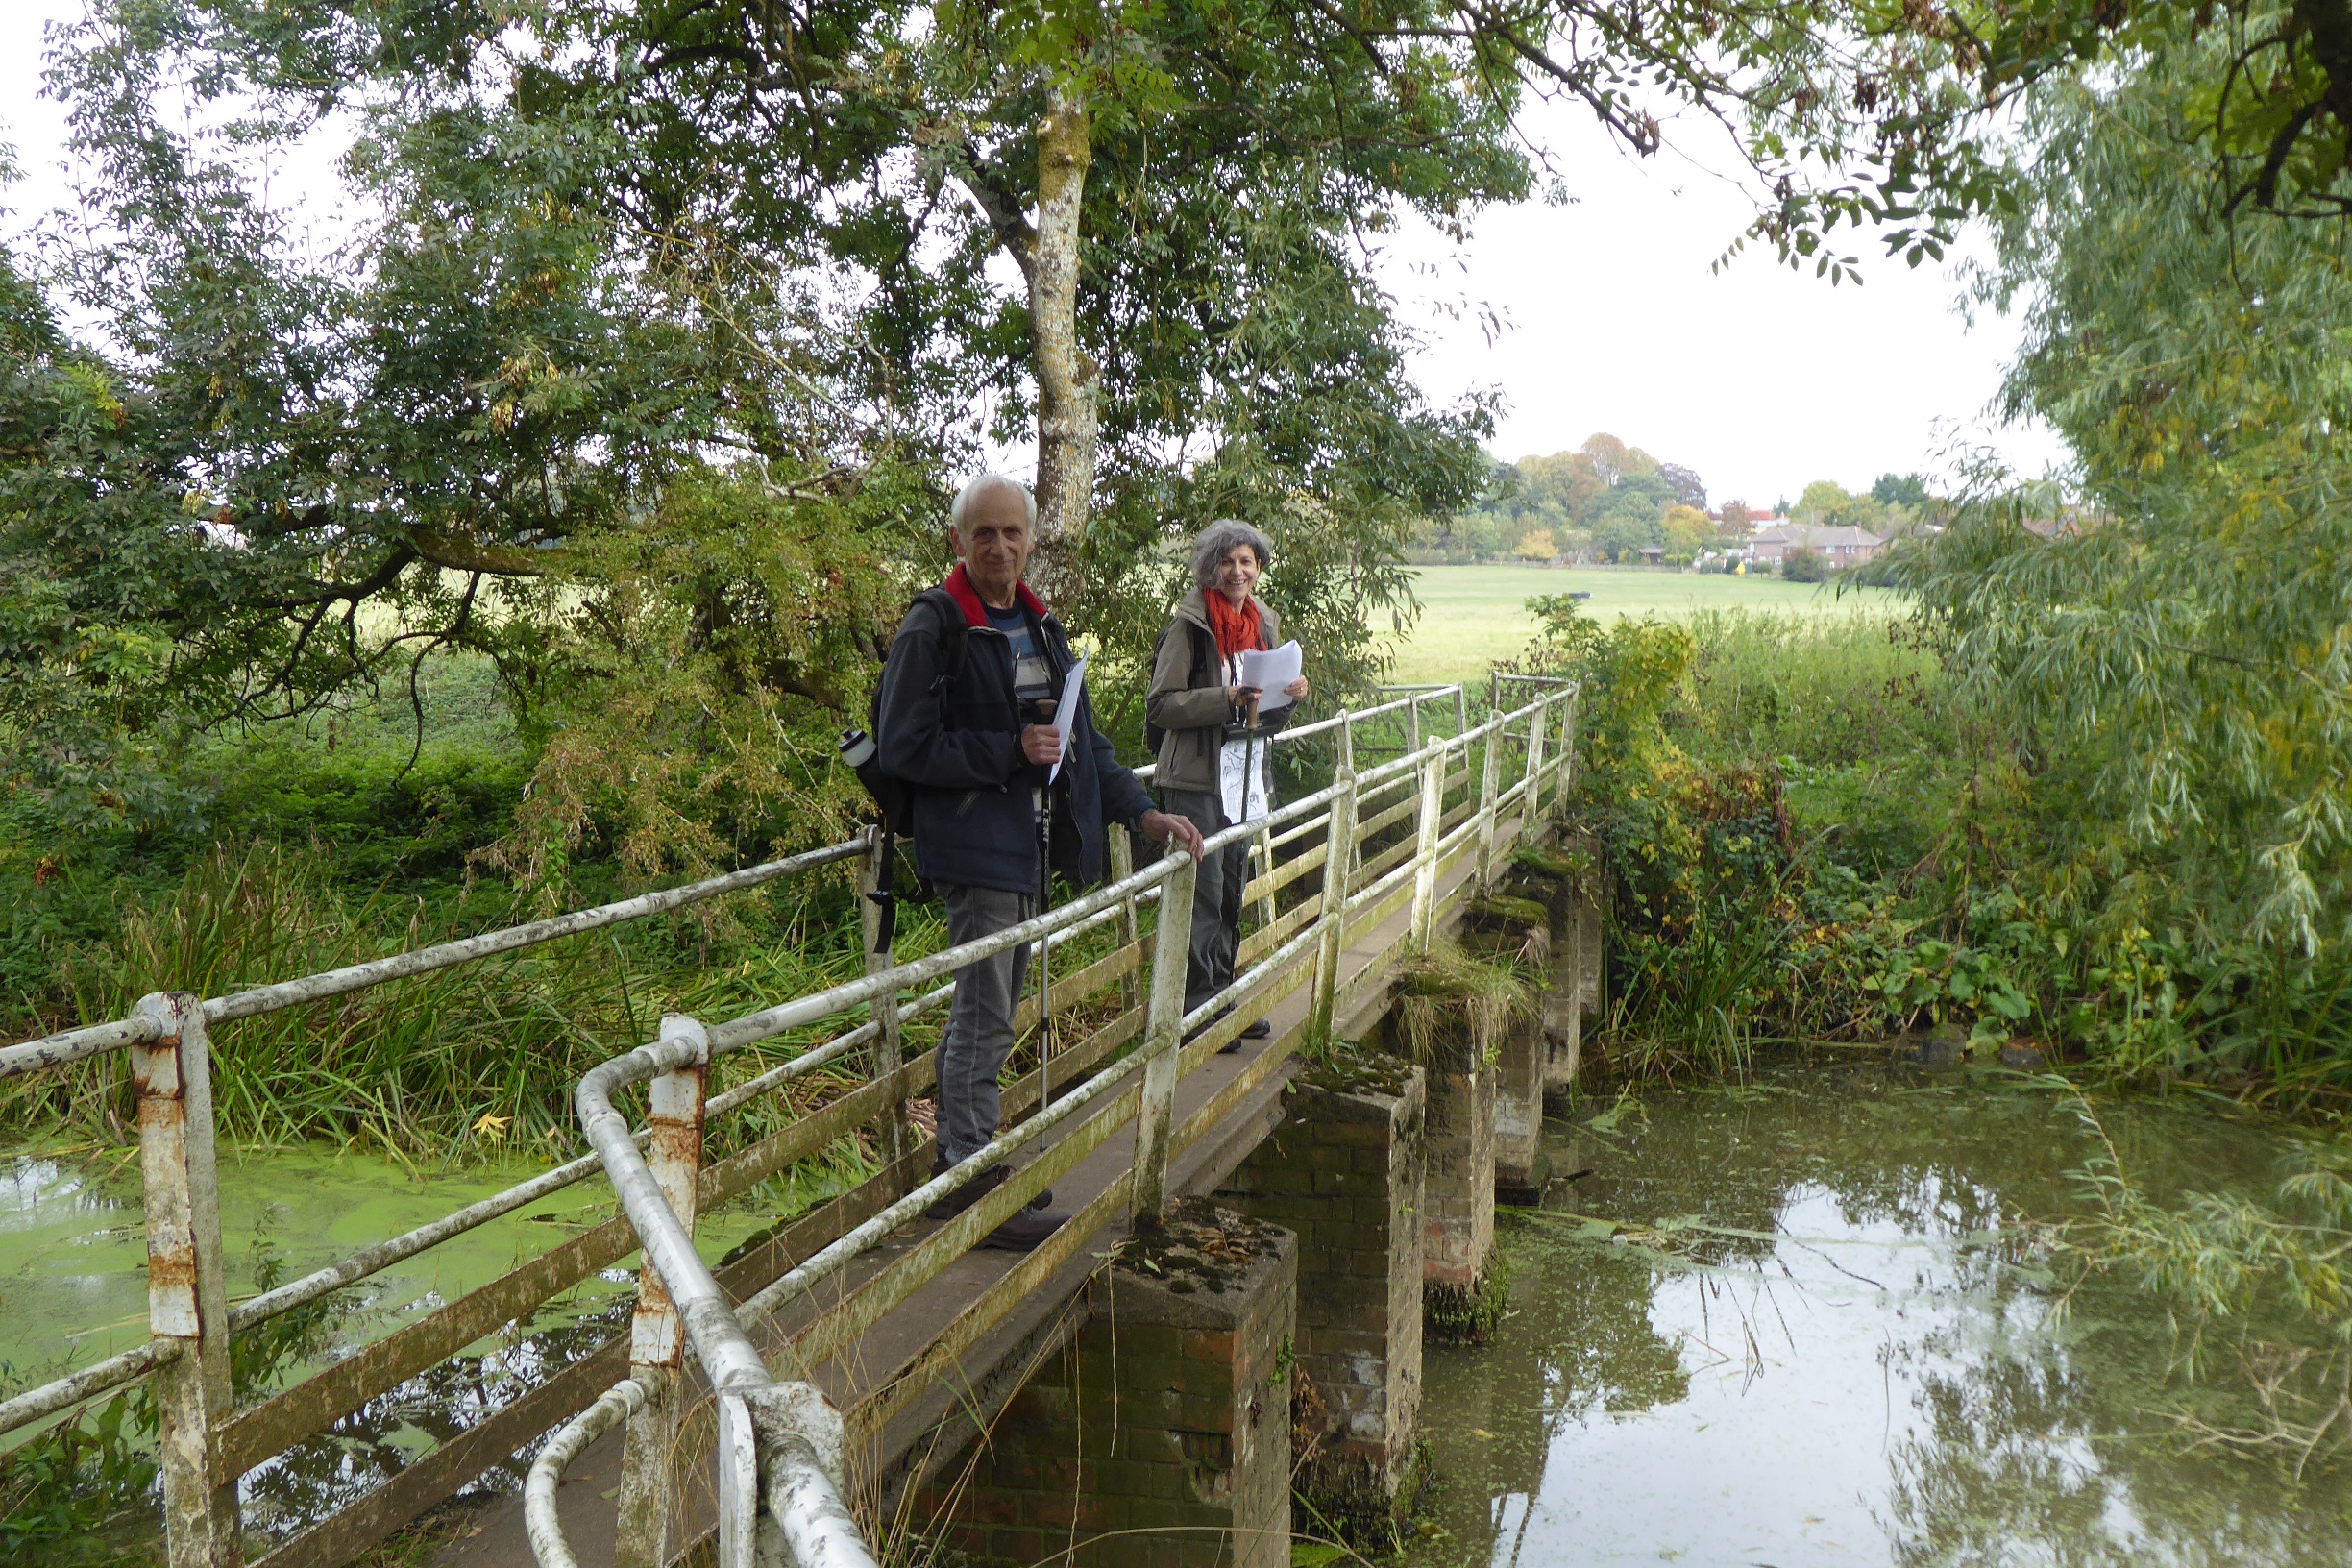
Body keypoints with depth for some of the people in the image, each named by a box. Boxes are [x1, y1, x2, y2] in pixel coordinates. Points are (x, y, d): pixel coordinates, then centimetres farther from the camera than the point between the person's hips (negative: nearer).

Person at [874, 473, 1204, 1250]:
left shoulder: (1038, 626, 14)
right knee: (984, 1018, -4)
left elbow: (1081, 735, 19)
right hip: (974, 847, -8)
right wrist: (1011, 751, -19)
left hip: (1029, 845, 8)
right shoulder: (933, 628, -12)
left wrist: (1142, 810, 11)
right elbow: (903, 748, -16)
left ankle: (964, 1162, 27)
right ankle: (970, 1177, 7)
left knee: (985, 1012, 16)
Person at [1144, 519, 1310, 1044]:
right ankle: (1198, 1009, 2)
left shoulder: (1264, 622, 12)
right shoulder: (1190, 624, -9)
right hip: (1198, 779, -7)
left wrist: (1290, 696, -2)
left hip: (1245, 778, 7)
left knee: (1232, 894, 13)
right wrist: (1226, 699, -22)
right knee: (1204, 893, -6)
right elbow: (1159, 705, -14)